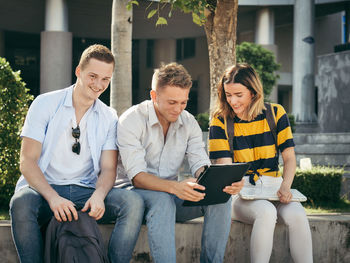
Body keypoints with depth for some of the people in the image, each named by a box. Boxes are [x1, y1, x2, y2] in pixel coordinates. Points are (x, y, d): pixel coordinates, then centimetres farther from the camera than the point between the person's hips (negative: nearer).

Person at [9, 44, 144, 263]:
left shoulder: (109, 117, 9)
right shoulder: (45, 104, 0)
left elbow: (108, 168, 4)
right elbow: (27, 161, -6)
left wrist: (99, 195, -21)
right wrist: (53, 197, -24)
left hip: (86, 192, 3)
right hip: (44, 189, -2)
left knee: (133, 202, -24)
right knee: (21, 202, -36)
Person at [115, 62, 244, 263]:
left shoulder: (189, 123, 4)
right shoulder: (131, 121, -14)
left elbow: (200, 165, -5)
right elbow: (136, 176, -23)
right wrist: (174, 187, -42)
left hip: (172, 193, 5)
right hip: (137, 193, -5)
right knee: (162, 200, -38)